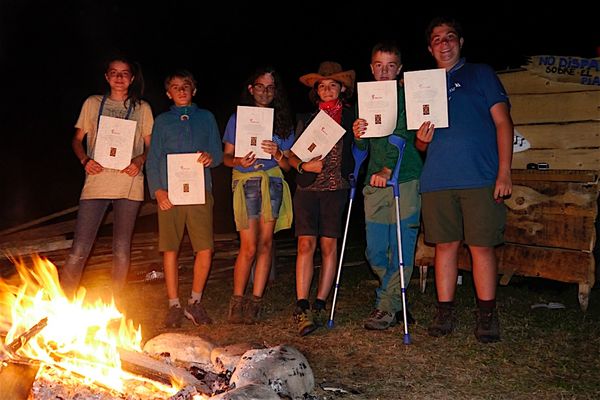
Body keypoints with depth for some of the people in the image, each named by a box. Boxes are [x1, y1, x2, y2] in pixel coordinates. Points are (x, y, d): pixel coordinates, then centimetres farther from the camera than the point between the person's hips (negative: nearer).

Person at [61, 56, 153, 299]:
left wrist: (140, 161, -9)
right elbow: (77, 139, 14)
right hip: (97, 181, 0)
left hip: (129, 184, 1)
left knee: (122, 249, 6)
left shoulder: (142, 108, 11)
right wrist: (85, 160, -6)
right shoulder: (92, 103, 11)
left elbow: (151, 146, 12)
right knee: (79, 250, -7)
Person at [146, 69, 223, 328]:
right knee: (170, 250, 1)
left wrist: (211, 158, -11)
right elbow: (153, 160, 8)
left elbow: (218, 153, 14)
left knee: (205, 249, -5)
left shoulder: (206, 118, 16)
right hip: (170, 193, 0)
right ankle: (174, 306, 13)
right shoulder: (162, 121, 14)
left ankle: (195, 302, 13)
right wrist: (157, 190, -5)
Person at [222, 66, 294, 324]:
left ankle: (255, 302, 8)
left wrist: (277, 153, -12)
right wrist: (239, 162, -15)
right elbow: (226, 156, 7)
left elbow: (288, 164, 9)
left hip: (273, 182, 2)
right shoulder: (238, 118, 8)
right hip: (246, 182, -2)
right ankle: (237, 301, 5)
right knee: (249, 247, -8)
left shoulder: (282, 121, 12)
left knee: (265, 243, 0)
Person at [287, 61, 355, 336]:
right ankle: (301, 308, -8)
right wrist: (304, 166, -5)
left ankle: (319, 306, 6)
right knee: (306, 244, -8)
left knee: (329, 246, -1)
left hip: (336, 187, 0)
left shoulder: (351, 117, 10)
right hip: (307, 187, 1)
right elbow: (292, 156, 13)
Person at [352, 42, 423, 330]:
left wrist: (388, 169, -23)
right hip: (375, 182, 5)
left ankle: (387, 306, 5)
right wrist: (357, 136, -9)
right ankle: (396, 302, 21)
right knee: (375, 252, 4)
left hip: (405, 179, -4)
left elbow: (404, 136, -10)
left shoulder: (407, 96, 2)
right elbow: (363, 147, 14)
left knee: (402, 247, -4)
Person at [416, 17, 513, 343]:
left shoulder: (480, 74, 9)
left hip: (480, 178, -3)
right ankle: (445, 313, 13)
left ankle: (487, 315, 8)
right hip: (437, 179, 3)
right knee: (445, 245, 5)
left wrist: (504, 172, -9)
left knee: (481, 246, -2)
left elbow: (503, 122, 1)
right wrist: (421, 140, -3)